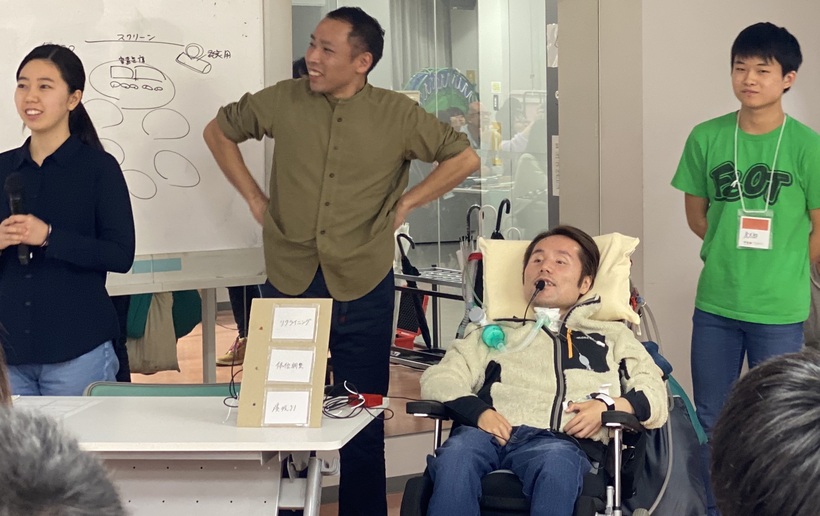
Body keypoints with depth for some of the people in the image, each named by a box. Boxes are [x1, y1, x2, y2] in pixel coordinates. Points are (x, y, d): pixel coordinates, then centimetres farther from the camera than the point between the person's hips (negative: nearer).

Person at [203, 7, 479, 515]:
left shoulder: (397, 114, -5)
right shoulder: (283, 100, -1)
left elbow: (465, 158, 1)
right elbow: (219, 131, 13)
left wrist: (404, 204, -2)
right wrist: (254, 197, 6)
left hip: (362, 287, -1)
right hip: (288, 281, 2)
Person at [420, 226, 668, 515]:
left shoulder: (611, 337, 32)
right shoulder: (495, 333, 33)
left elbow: (656, 395, 20)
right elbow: (438, 379, 18)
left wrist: (611, 406, -2)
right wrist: (478, 410, -4)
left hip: (561, 440, -1)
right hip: (491, 434, 1)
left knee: (557, 461, -39)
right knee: (457, 452, -36)